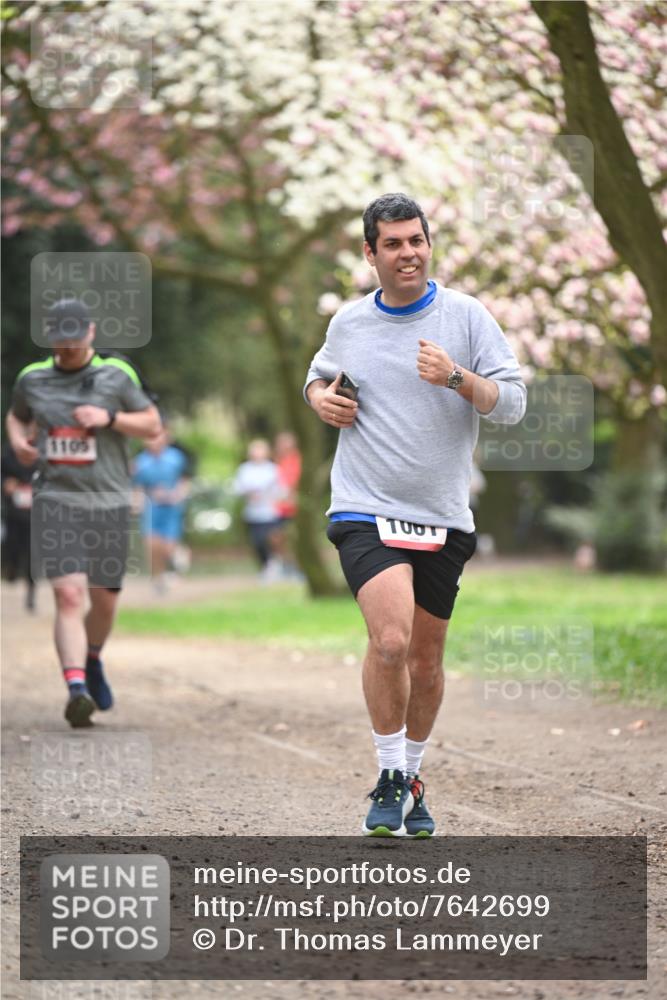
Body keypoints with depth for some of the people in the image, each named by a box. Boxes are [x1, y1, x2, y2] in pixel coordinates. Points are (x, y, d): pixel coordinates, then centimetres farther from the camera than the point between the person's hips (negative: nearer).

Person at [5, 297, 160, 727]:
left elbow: (153, 424, 6)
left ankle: (92, 660, 41)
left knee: (105, 602, 10)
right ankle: (77, 689, -24)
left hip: (108, 502, 1)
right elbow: (17, 416, 24)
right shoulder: (33, 378, 5)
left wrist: (109, 417, -11)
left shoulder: (116, 375, 0)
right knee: (69, 596, -17)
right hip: (56, 501, -1)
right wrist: (17, 439, 1)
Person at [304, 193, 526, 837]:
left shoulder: (466, 316, 0)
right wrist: (321, 399, 3)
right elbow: (319, 375, 26)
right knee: (390, 640, -21)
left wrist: (456, 377, -20)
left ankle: (411, 778, 30)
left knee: (426, 659, 10)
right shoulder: (348, 323, 6)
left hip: (443, 518, 1)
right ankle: (390, 780, -6)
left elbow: (512, 403, -3)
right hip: (366, 512, -1)